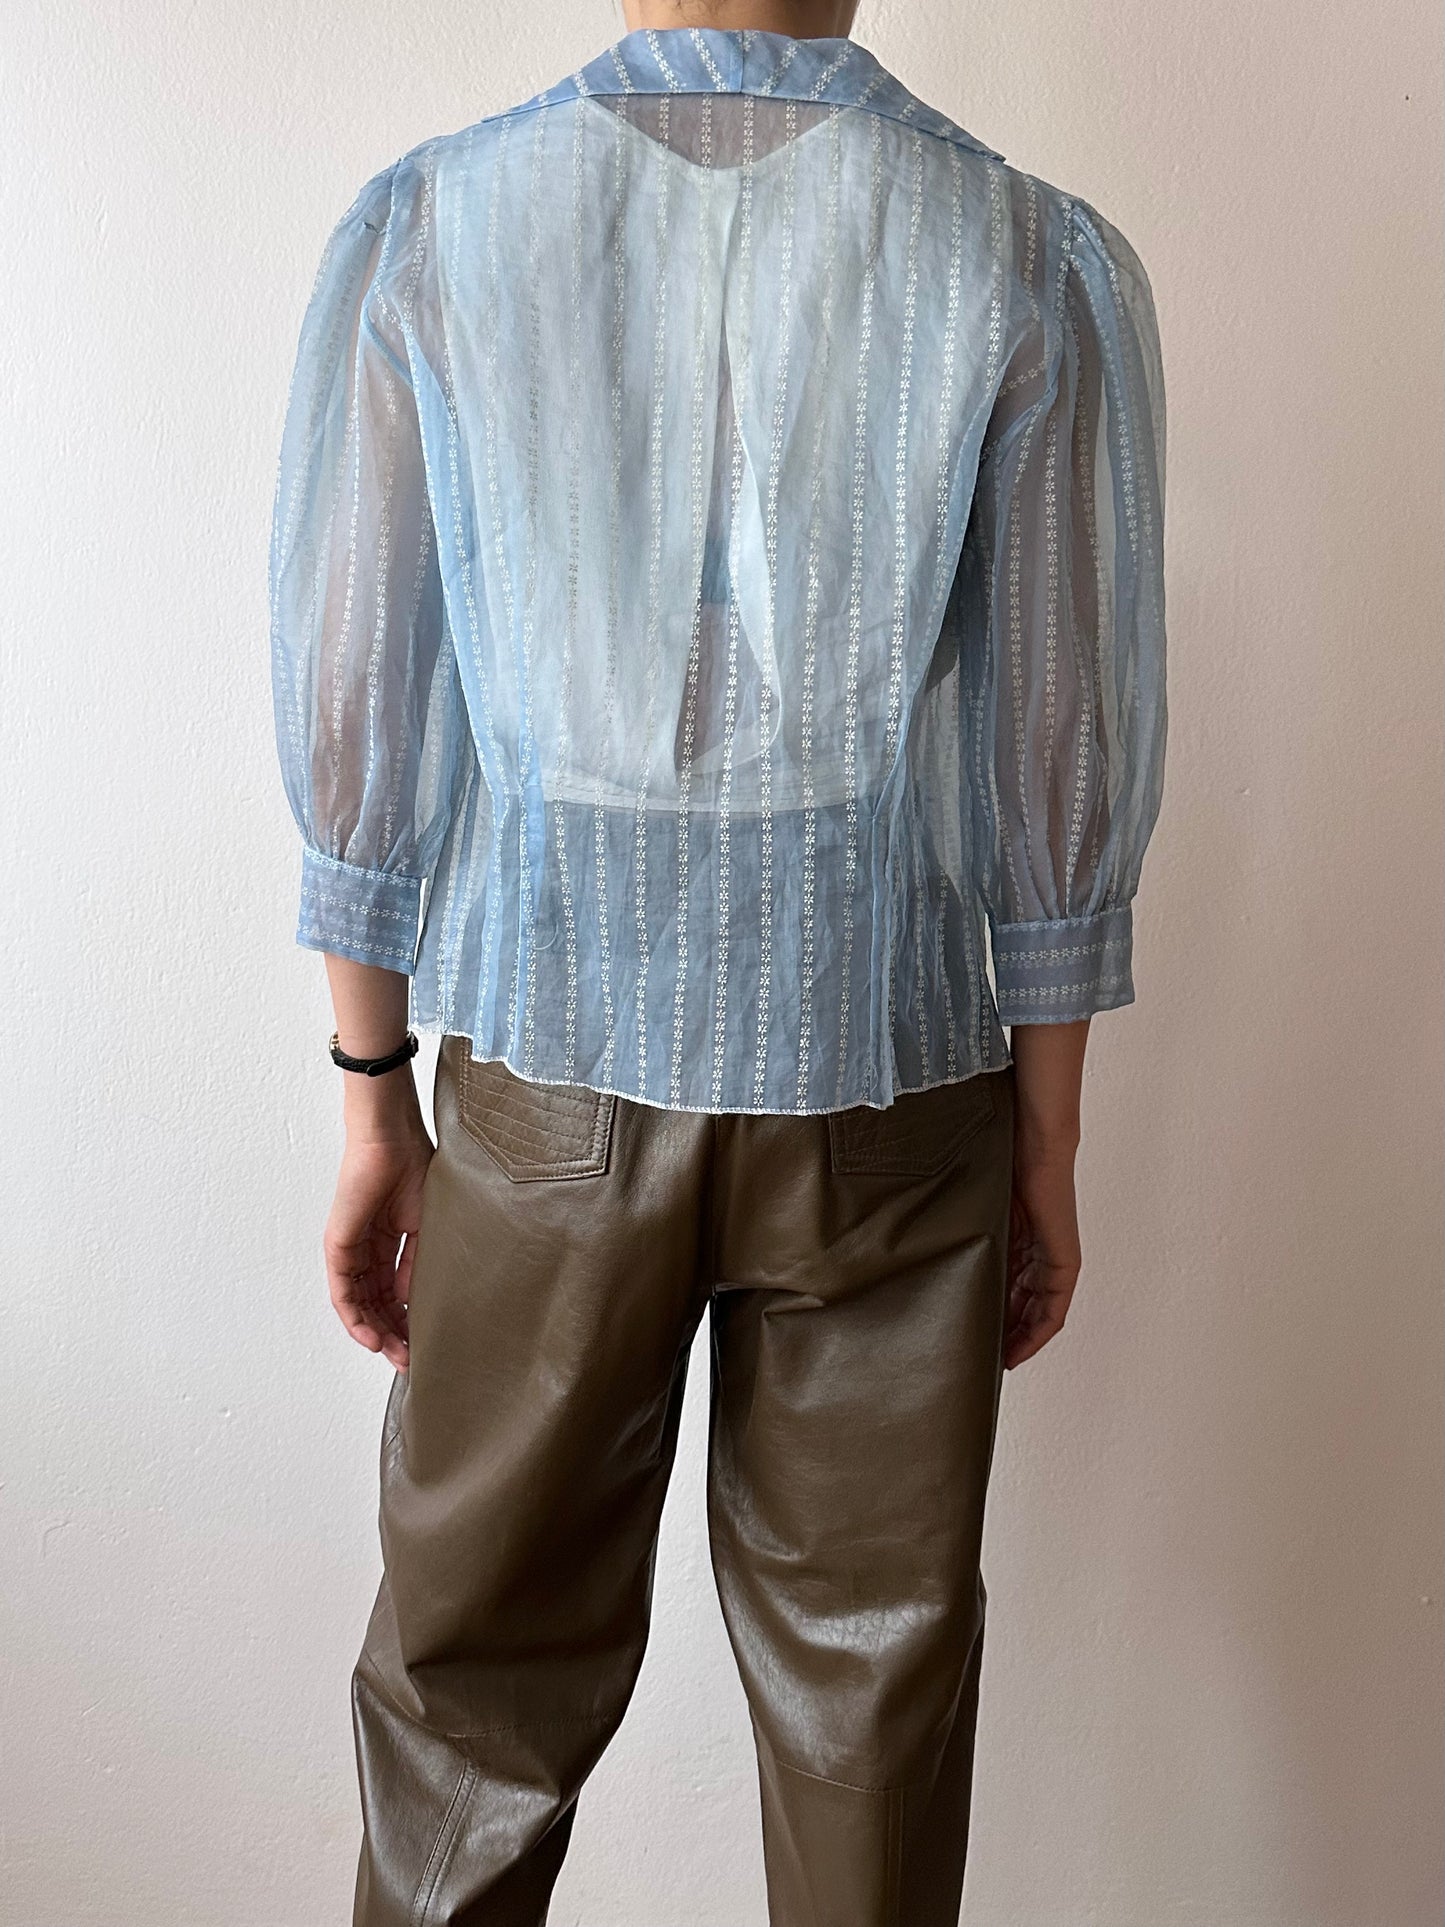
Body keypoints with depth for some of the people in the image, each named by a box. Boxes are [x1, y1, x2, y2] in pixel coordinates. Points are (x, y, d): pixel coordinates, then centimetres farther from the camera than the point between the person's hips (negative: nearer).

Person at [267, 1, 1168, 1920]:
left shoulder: (413, 235, -5)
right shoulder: (1048, 269, -7)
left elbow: (355, 732, -3)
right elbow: (1066, 774, -5)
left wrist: (372, 1101, 8)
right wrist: (1050, 1149, 7)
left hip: (544, 1101, 1)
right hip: (886, 1108, 0)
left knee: (479, 1655, 20)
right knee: (869, 1661, 19)